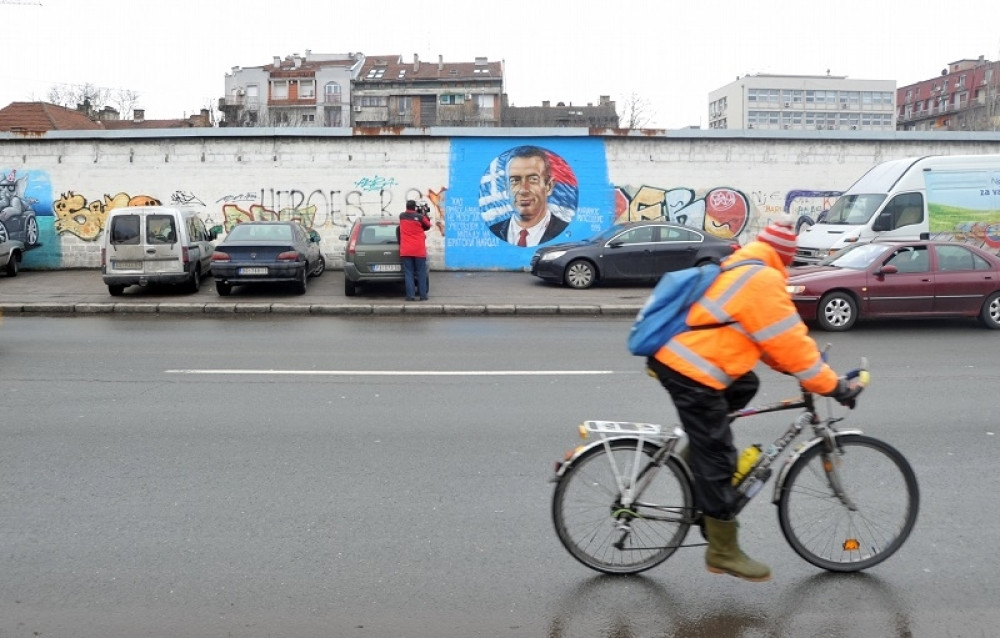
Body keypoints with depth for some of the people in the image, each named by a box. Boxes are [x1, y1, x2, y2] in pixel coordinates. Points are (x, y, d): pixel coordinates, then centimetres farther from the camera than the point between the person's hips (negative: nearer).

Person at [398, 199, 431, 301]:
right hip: (419, 250, -2)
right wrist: (425, 214, 16)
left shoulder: (401, 216, 3)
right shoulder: (420, 217, -8)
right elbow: (428, 226, 9)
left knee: (408, 273, 2)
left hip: (405, 251, 2)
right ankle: (423, 295, 5)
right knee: (421, 273, 5)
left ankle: (410, 296, -4)